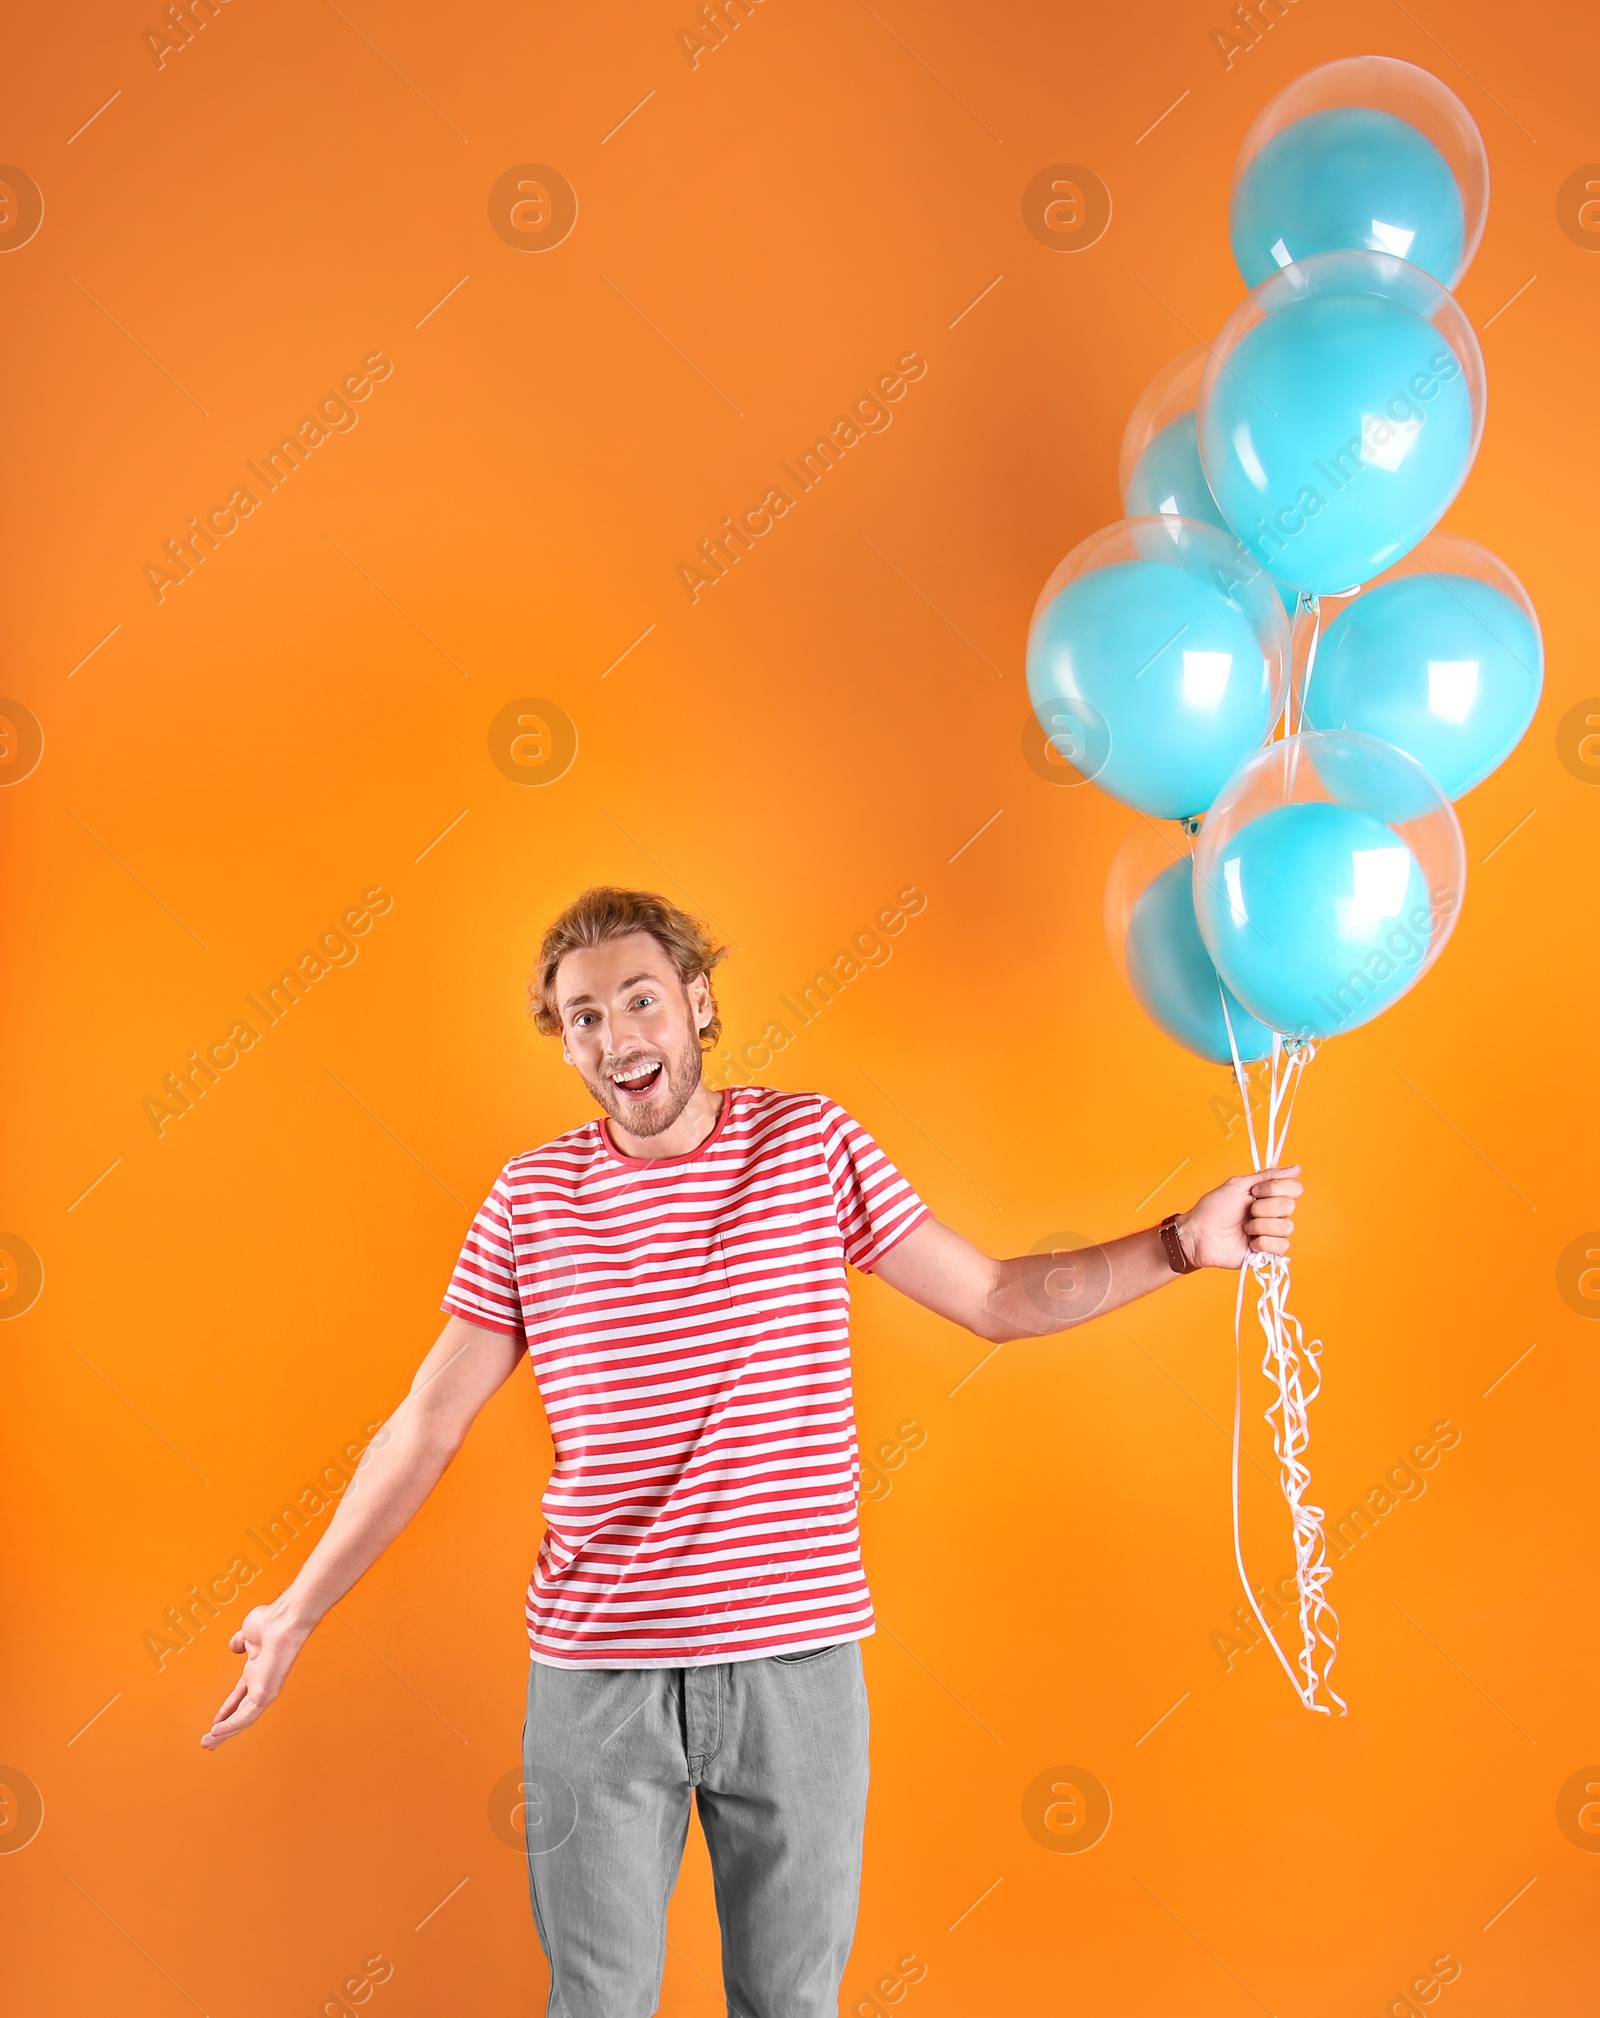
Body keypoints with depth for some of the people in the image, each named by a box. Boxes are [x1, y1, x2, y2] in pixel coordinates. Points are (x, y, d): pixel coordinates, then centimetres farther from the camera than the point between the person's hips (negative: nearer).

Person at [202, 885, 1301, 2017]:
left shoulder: (812, 1144, 0)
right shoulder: (532, 1195, 0)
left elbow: (994, 1299, 4)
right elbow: (428, 1424, 5)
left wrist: (1184, 1243, -8)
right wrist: (299, 1612, 4)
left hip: (797, 1661, 0)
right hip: (596, 1670, 0)